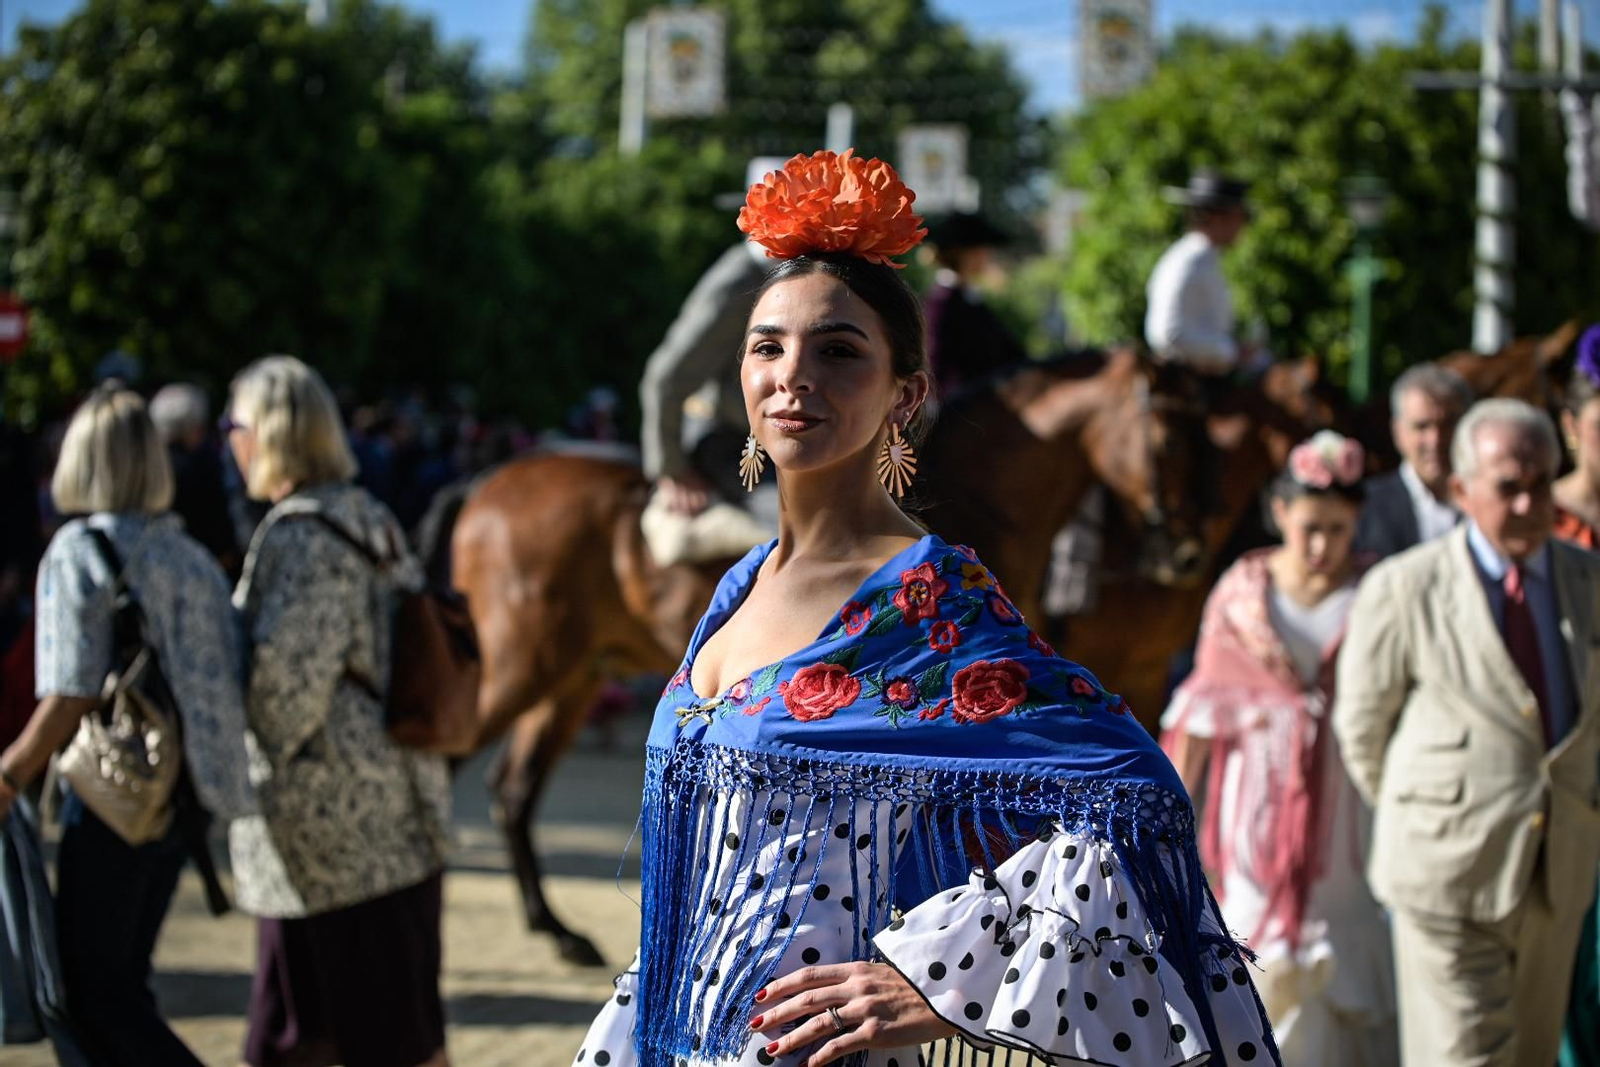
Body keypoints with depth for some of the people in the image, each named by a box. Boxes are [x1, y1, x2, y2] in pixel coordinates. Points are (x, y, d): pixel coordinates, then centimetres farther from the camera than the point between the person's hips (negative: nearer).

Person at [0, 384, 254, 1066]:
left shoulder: (76, 554, -12)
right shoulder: (189, 552, 7)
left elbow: (71, 697, -19)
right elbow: (231, 674, 6)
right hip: (183, 797, 7)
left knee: (93, 989, 2)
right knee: (123, 978, 18)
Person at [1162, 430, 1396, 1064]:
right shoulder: (1242, 592, 0)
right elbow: (1208, 702, 4)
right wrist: (1176, 797, 5)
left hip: (1348, 791, 0)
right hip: (1264, 788, 0)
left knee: (1349, 935, 4)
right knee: (1267, 940, 1)